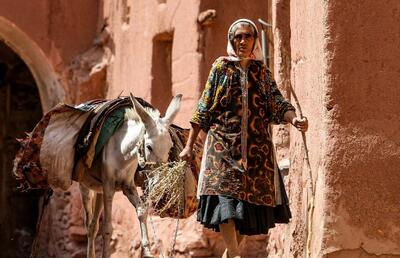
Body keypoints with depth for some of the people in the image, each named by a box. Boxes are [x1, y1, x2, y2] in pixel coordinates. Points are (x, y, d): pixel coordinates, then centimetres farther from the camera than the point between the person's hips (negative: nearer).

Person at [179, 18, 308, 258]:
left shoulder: (262, 72, 12)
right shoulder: (221, 68, 6)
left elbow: (278, 104, 1)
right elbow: (203, 110, 6)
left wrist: (294, 118, -21)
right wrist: (189, 146, 2)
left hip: (256, 147, 2)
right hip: (224, 144, -2)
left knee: (250, 200, 2)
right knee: (225, 196, -17)